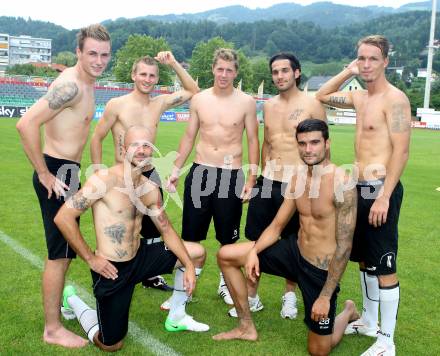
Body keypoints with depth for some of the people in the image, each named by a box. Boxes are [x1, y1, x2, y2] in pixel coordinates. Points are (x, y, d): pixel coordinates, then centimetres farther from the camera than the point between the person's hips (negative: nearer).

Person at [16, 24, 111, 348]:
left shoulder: (87, 84, 11)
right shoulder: (71, 85, -20)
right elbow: (26, 124, -28)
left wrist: (73, 172, 17)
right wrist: (45, 175, -22)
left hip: (66, 172, 10)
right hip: (56, 174, -10)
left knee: (65, 250, 21)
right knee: (60, 254, -1)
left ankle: (58, 305, 38)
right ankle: (53, 329, 13)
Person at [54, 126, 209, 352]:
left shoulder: (150, 189, 2)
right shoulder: (105, 179, -20)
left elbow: (166, 230, 10)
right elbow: (63, 218, -22)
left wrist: (189, 266, 1)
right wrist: (90, 258, -17)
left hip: (140, 257, 7)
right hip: (112, 268, -6)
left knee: (196, 253, 7)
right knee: (111, 345, 5)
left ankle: (176, 317, 23)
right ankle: (72, 301, 32)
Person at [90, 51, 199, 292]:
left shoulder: (160, 103, 3)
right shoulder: (117, 105, -10)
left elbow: (193, 91, 12)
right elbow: (96, 139, -3)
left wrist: (174, 64, 2)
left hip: (150, 175, 5)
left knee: (153, 231, 15)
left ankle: (151, 275, 34)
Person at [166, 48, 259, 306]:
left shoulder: (246, 102, -2)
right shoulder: (199, 99, 4)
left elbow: (253, 140, 1)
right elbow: (189, 137, 11)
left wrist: (251, 179, -4)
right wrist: (176, 171, 8)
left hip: (231, 175, -2)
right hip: (200, 172, 2)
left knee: (228, 237, 10)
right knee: (191, 233, 7)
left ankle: (225, 283, 30)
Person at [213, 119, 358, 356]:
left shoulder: (342, 184, -22)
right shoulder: (297, 179, -1)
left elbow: (344, 246, -21)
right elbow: (277, 226, 5)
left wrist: (326, 296, -19)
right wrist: (254, 251, -13)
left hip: (321, 269, -6)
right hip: (294, 251, 6)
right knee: (226, 256, 1)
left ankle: (348, 313, 37)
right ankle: (247, 327, 15)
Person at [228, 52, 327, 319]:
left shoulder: (312, 105, -6)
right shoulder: (269, 105, 10)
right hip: (267, 183, 5)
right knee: (257, 240, 8)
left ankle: (290, 294, 31)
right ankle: (252, 297, 21)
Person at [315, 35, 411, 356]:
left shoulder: (395, 99, -12)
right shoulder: (360, 98, 13)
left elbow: (401, 151, -18)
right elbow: (322, 97, 25)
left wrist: (384, 196, -23)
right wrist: (348, 72, 12)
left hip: (381, 189, -9)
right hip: (360, 188, 9)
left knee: (384, 266, -3)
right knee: (365, 260, 18)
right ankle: (368, 321, 34)